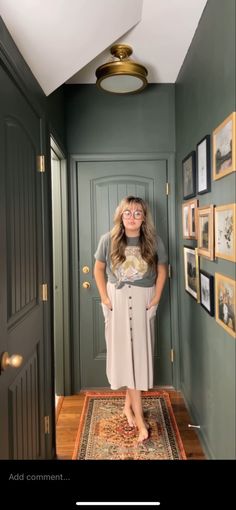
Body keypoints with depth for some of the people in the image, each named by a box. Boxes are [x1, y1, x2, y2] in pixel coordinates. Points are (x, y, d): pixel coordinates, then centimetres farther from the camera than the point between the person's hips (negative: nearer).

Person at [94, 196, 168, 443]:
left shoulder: (153, 241, -7)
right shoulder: (108, 240, -8)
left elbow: (162, 270, 5)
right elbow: (99, 269, 3)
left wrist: (156, 299, -2)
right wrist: (105, 298, -3)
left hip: (142, 302, 1)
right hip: (117, 301, 0)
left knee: (139, 352, 5)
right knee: (124, 353, 1)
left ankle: (129, 403, 28)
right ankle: (139, 417, 10)